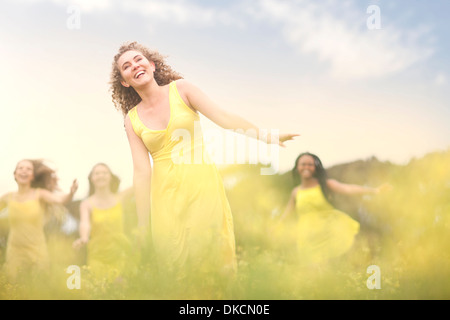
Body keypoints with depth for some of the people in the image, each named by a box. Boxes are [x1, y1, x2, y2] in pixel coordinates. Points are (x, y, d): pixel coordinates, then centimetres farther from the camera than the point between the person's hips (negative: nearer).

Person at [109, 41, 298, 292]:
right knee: (175, 264, 2)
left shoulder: (180, 89, 1)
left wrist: (268, 137, -17)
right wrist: (143, 225, -3)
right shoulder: (133, 119, 5)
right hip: (166, 193, 2)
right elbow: (142, 170, 1)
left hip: (202, 183, -1)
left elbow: (223, 116, -7)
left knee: (212, 254, -1)